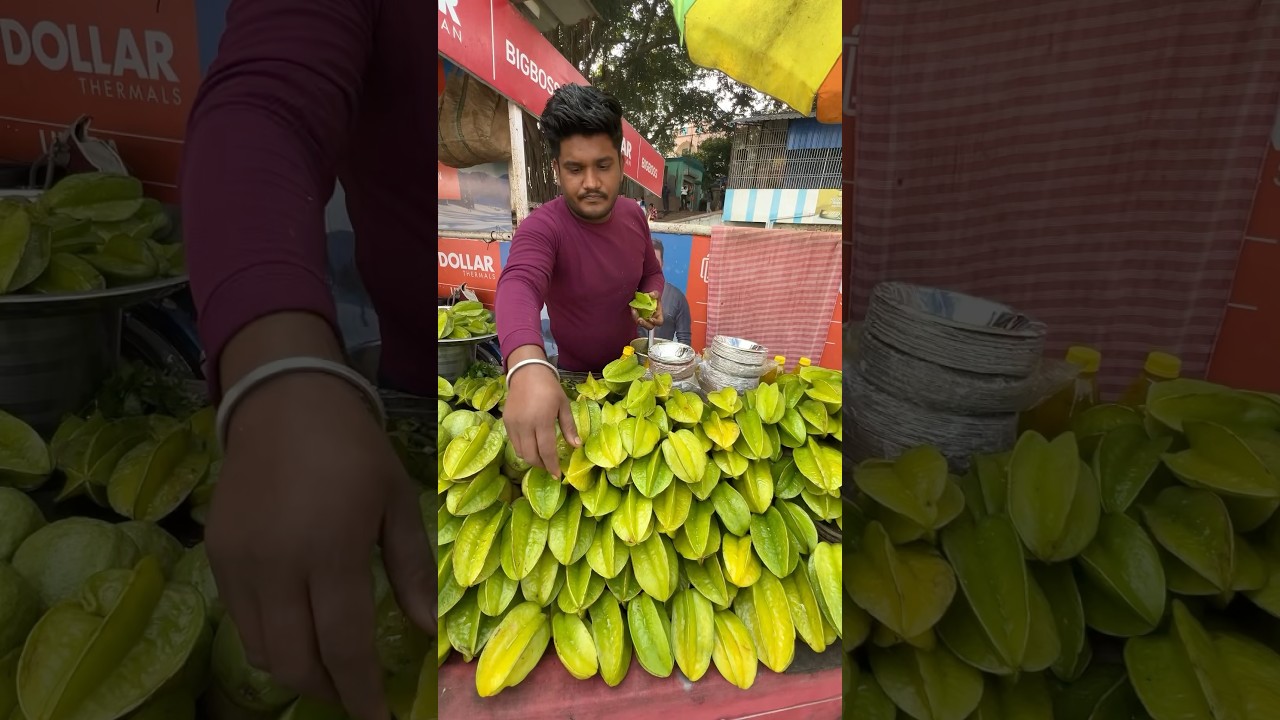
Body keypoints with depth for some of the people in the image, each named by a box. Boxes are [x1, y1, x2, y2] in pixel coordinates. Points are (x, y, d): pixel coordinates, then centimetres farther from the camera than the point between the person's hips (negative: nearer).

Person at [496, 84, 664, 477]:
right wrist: (528, 366, -69)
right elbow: (519, 286, -48)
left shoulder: (633, 215, -8)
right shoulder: (542, 228, -27)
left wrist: (653, 297, -15)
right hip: (576, 376, -4)